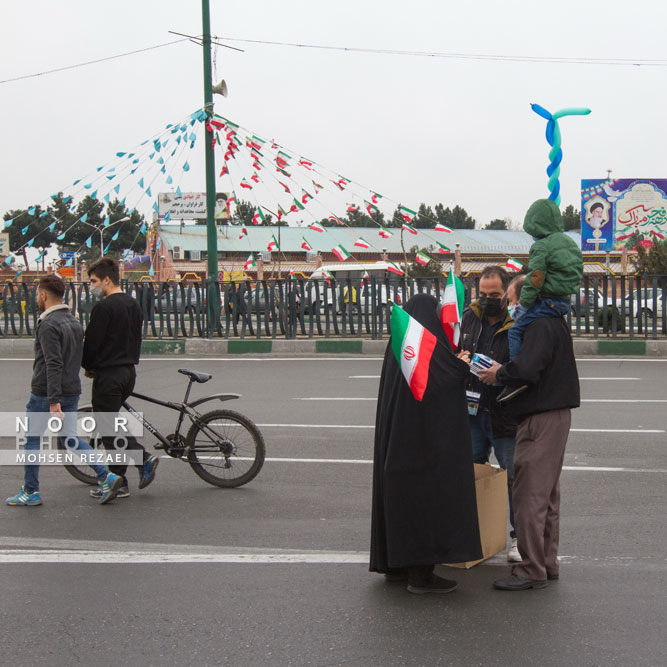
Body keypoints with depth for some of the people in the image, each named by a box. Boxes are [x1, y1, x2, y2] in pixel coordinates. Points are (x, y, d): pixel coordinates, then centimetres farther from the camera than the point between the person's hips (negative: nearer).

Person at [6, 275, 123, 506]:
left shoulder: (48, 325, -16)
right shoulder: (74, 322, 12)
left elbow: (54, 365, -24)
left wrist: (54, 401, -26)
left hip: (45, 394, -8)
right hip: (72, 391, 8)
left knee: (32, 439, 8)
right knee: (70, 439, 11)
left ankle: (30, 492, 16)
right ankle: (106, 477, -3)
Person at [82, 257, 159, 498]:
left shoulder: (104, 307, -16)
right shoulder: (133, 305, 11)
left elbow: (91, 342, -14)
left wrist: (88, 367, 3)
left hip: (108, 374, -9)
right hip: (129, 371, 9)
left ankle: (118, 483, 1)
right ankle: (144, 457, 9)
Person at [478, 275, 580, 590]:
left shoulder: (540, 326, -17)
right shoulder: (553, 323, 16)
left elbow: (524, 371, -28)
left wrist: (498, 374, -9)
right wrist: (503, 372, 8)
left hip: (540, 419, -11)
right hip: (556, 414, 11)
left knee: (528, 494, -6)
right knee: (547, 493, 16)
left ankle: (532, 570, -1)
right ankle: (547, 563, 24)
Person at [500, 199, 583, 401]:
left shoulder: (541, 247, -13)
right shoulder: (570, 243, 15)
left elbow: (535, 281, -17)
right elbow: (578, 273, 22)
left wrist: (522, 306, -8)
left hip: (548, 302, -9)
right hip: (565, 302, 9)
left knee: (515, 331, -7)